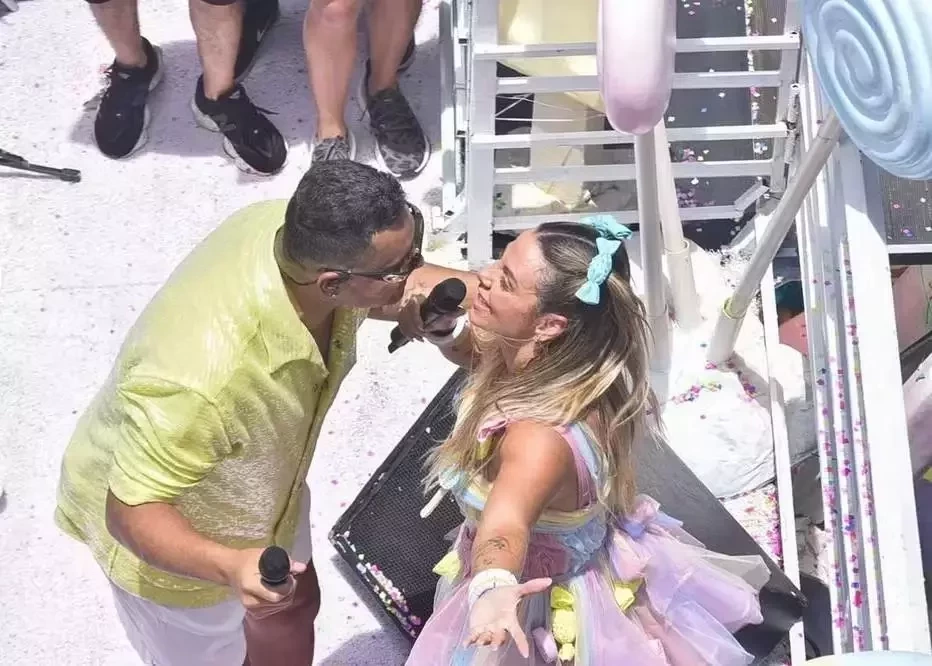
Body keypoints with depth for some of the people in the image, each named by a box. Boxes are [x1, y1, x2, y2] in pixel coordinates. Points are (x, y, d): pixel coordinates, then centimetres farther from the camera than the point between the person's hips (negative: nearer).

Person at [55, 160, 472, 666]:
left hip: (258, 483, 7)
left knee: (294, 603, 30)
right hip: (168, 531, -7)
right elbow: (130, 509, -34)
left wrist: (418, 305, -28)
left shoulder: (304, 233, -28)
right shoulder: (200, 379, -48)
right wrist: (228, 565, -52)